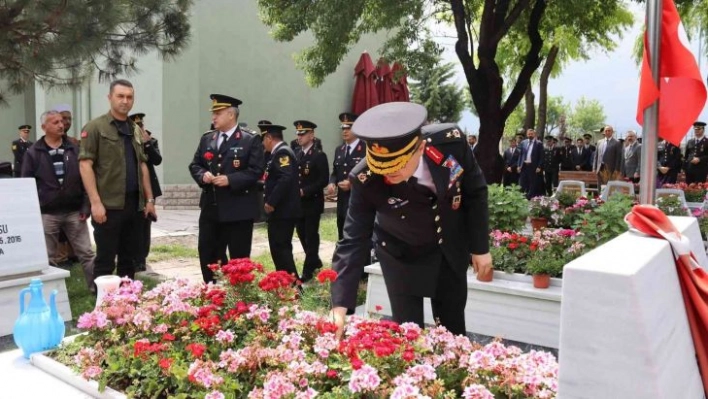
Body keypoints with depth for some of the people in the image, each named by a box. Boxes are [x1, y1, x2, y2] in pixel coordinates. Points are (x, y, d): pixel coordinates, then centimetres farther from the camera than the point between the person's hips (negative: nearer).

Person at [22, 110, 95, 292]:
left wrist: (86, 206, -2)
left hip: (74, 212, 1)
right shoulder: (33, 153, 1)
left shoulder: (74, 149, 6)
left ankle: (96, 289, 10)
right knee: (47, 258, 9)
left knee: (87, 254, 4)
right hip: (47, 214, -1)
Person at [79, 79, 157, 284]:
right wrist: (95, 202, -17)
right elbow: (85, 165, -10)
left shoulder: (135, 130, 16)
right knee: (105, 261, 1)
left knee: (129, 259, 12)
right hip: (109, 205, -6)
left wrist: (149, 199, 13)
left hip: (135, 204, 6)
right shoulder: (95, 127, -3)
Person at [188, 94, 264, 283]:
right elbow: (195, 165, 14)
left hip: (238, 210, -5)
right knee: (207, 254, 11)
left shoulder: (250, 140, -5)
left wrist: (230, 180, -21)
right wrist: (203, 175, -8)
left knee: (239, 258, 4)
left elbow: (256, 171, -12)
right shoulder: (206, 138, 12)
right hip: (211, 208, 6)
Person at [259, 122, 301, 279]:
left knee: (281, 249, -8)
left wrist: (271, 202, -22)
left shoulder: (282, 152, -14)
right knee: (280, 248, 15)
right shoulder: (280, 152, 18)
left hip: (282, 211, -11)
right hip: (282, 210, 11)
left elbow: (286, 179, -26)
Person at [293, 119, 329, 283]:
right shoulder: (296, 154, 11)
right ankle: (315, 261, 32)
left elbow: (324, 180, -15)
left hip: (312, 202, -7)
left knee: (311, 235, 0)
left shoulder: (319, 155, -9)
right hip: (298, 202, 7)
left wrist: (305, 191, -18)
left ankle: (308, 270, 8)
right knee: (302, 233, 13)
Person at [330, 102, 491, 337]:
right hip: (402, 255, -2)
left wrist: (480, 247, -6)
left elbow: (475, 193, -12)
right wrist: (340, 306, -34)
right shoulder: (366, 181, -32)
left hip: (451, 247, 2)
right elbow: (353, 241, -28)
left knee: (452, 326, 16)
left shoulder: (451, 142, -29)